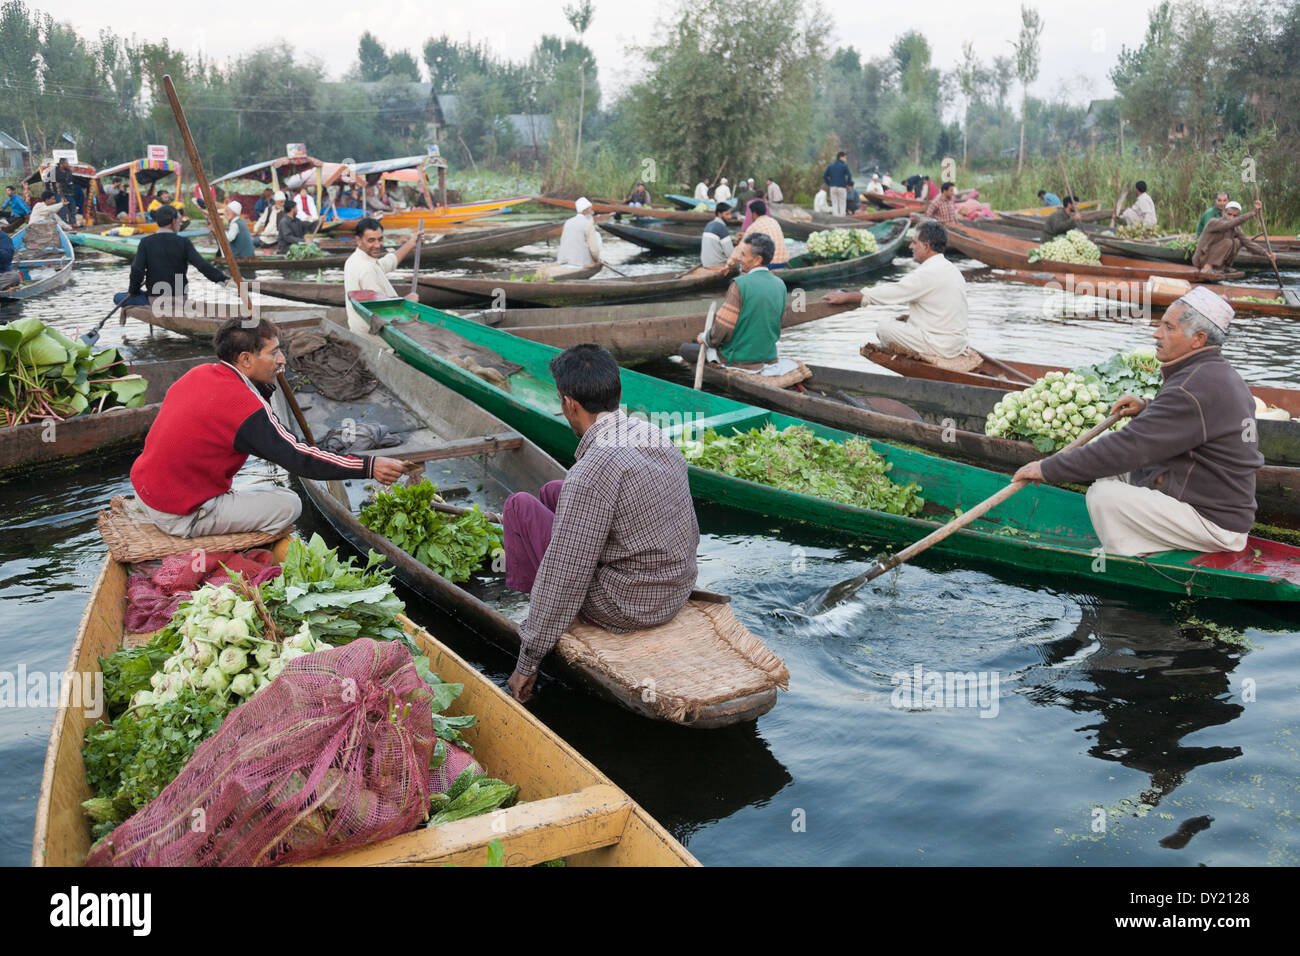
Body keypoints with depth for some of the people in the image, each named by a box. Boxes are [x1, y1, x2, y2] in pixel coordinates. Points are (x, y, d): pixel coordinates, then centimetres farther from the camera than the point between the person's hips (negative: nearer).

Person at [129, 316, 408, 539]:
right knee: (289, 505, -7)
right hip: (179, 517, -9)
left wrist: (267, 386, 2)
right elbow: (298, 459, -22)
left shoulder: (200, 374, 3)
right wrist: (369, 466, -23)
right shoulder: (245, 407, -22)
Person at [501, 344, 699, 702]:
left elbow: (565, 576, -25)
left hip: (622, 608, -8)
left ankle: (520, 594, 24)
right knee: (553, 492, 21)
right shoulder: (658, 437, -1)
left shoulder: (593, 470, -28)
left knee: (520, 506, 3)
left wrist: (527, 661, -14)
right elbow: (691, 533, 11)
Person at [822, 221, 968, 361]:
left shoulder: (927, 274, -18)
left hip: (940, 346, -9)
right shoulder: (951, 268, 10)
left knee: (884, 328, 2)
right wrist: (912, 316, 13)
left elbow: (889, 293, -15)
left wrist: (845, 297, -8)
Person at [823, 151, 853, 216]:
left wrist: (828, 184, 14)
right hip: (842, 187, -4)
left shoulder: (830, 166, 10)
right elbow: (849, 176, -12)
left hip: (833, 187, 4)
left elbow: (824, 176, 9)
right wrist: (848, 184, 1)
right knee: (842, 203, 3)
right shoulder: (844, 165, -4)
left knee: (834, 203, 7)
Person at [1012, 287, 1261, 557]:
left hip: (1217, 526, -11)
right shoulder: (1222, 373, 9)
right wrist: (1148, 408, 10)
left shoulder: (1194, 388, -24)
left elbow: (1129, 447, -26)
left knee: (1104, 495, -18)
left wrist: (1049, 468, -22)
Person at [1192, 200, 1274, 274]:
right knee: (1228, 242, -24)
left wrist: (1266, 253, -11)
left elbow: (1248, 243, 2)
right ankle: (1207, 267, -28)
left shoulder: (1236, 229, 4)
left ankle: (1222, 267, -3)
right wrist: (1252, 213, -41)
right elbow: (1228, 225, -37)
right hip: (1201, 260, -7)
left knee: (1237, 242, -8)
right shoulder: (1213, 223, -18)